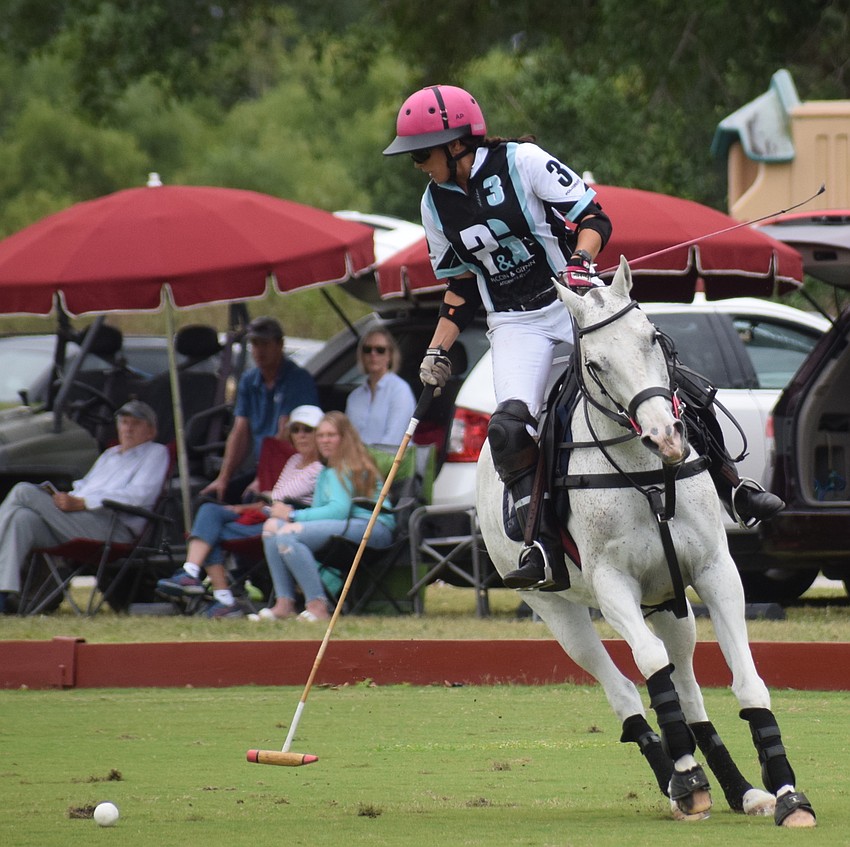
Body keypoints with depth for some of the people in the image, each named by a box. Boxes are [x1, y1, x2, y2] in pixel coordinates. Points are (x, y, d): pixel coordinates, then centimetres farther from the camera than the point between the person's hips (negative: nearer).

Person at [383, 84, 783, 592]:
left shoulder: (522, 162, -10)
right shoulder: (436, 205, 6)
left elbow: (595, 219, -9)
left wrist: (580, 262, -28)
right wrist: (437, 352, 7)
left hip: (576, 299, -3)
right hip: (514, 323, 3)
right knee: (509, 426, -22)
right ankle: (546, 553, -24)